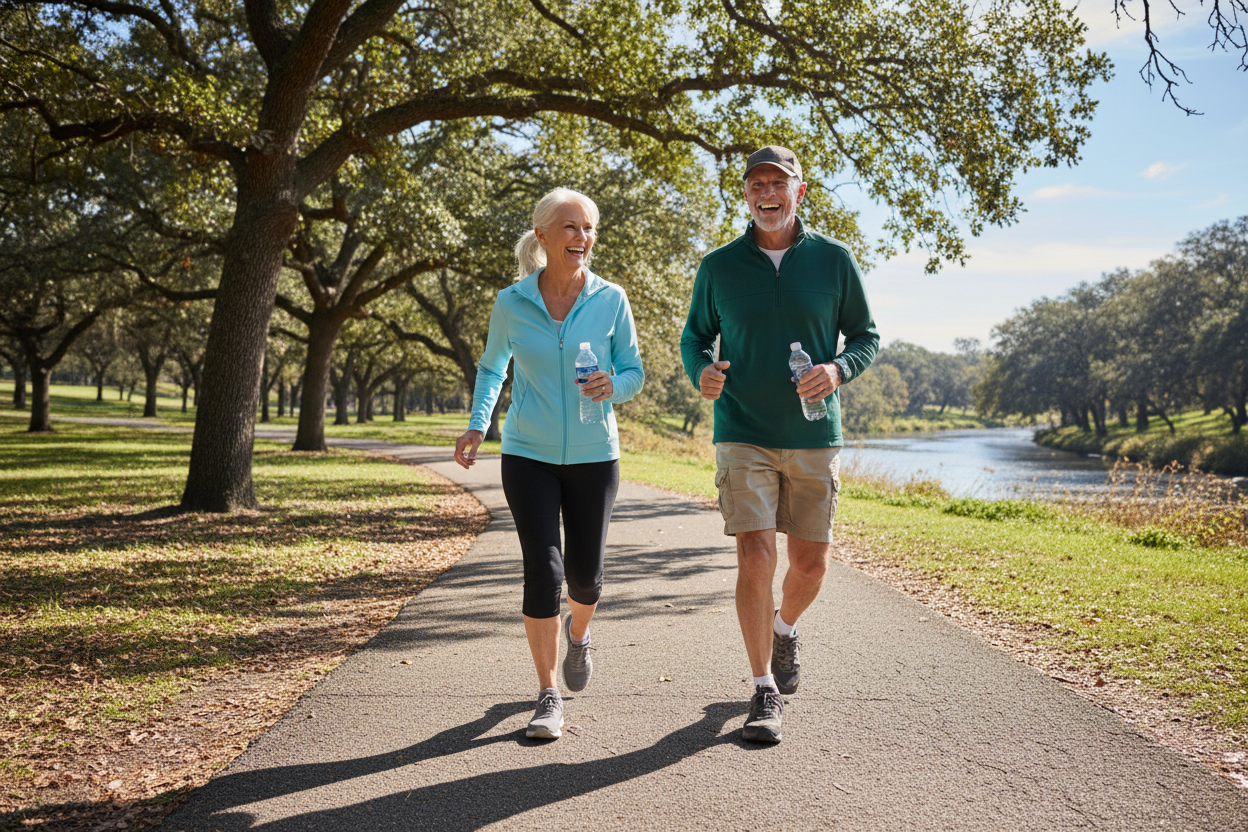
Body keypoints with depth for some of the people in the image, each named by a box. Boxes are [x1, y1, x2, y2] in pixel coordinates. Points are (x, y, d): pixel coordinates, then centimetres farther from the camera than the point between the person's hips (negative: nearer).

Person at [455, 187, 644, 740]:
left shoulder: (610, 300, -4)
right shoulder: (511, 304, -3)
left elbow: (634, 372, 4)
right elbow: (492, 368, 14)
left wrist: (613, 386, -19)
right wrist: (477, 425, 2)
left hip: (593, 456, 1)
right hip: (528, 456, -1)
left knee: (585, 573, 7)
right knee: (543, 569, -10)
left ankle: (579, 635, 44)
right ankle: (548, 696, 3)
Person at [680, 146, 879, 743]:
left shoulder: (834, 260, 2)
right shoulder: (719, 266, 2)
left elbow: (866, 336, 8)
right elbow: (694, 337, 12)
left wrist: (838, 369, -14)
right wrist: (701, 372, -11)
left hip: (815, 437, 1)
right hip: (743, 436, -1)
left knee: (810, 564, 8)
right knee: (754, 558, -10)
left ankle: (784, 630, 41)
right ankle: (765, 690, 2)